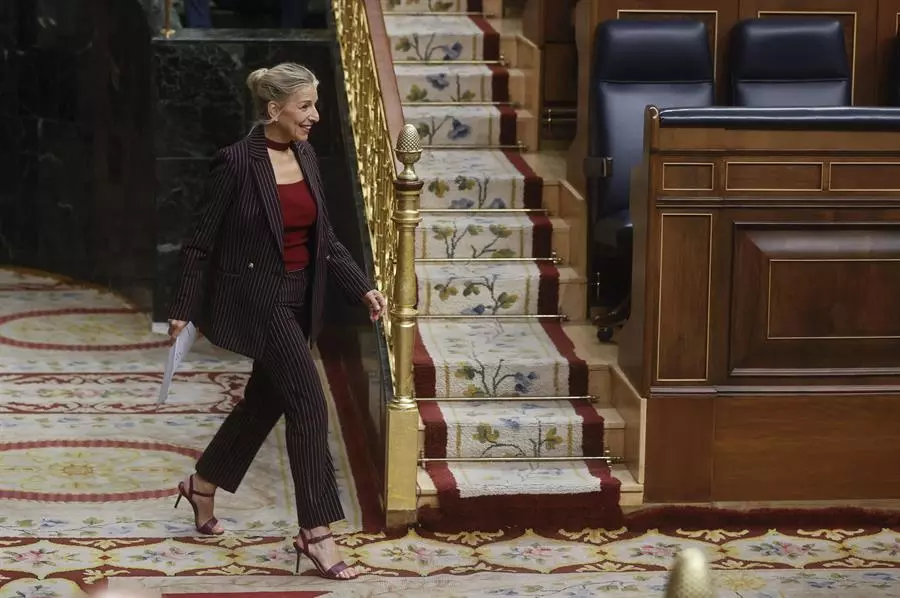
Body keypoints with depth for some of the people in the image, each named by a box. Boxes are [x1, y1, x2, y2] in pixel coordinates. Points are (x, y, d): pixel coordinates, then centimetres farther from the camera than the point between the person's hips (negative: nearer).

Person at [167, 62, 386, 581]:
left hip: (300, 301, 8)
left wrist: (363, 289, 1)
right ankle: (317, 532, -8)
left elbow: (325, 239, 11)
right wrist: (184, 310, -8)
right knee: (309, 404, -12)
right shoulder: (236, 162, -16)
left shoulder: (306, 158, 5)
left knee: (265, 400, 18)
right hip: (258, 301, -8)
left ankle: (202, 486, 40)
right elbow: (202, 242, -10)